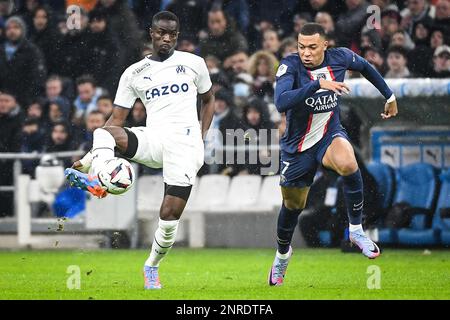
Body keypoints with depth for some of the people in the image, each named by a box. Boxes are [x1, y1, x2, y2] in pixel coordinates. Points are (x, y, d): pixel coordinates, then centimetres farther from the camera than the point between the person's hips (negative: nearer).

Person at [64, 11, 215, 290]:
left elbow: (208, 99, 24)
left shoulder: (193, 63, 10)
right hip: (152, 139, 2)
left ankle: (152, 267, 16)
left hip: (185, 144, -1)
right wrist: (90, 156, -5)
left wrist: (201, 138, 9)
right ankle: (98, 176, -55)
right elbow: (117, 119, 8)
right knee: (104, 133, -29)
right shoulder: (135, 73, 10)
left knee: (170, 217, -8)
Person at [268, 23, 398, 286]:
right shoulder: (290, 66, -23)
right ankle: (283, 253, 46)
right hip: (298, 145, -1)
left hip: (330, 134, 1)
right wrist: (318, 84, -47)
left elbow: (366, 67, 13)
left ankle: (356, 230, -15)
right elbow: (281, 102, -41)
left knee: (348, 164, -35)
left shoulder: (340, 58, -12)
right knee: (293, 205, 14)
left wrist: (390, 96, 21)